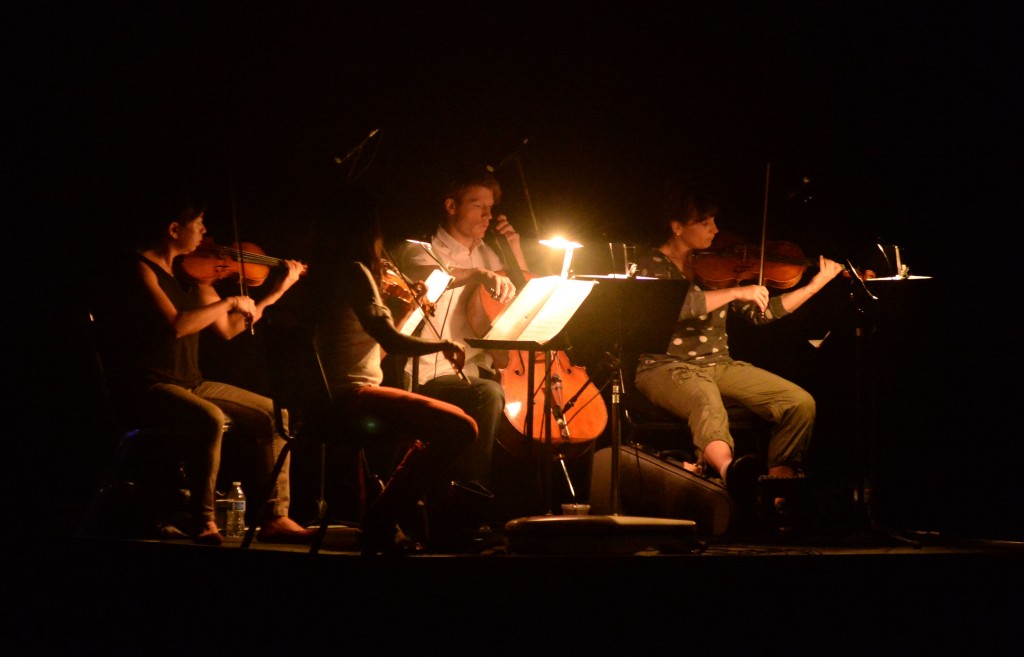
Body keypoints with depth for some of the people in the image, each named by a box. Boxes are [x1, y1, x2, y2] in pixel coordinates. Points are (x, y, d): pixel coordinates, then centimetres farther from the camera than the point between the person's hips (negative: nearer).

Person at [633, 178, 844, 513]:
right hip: (666, 366, -6)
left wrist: (816, 283, 6)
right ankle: (728, 466, -73)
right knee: (707, 400, -42)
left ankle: (778, 489, -16)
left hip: (718, 364, 7)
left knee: (800, 402, -11)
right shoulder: (651, 265, -4)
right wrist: (735, 292, -25)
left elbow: (762, 312, 12)